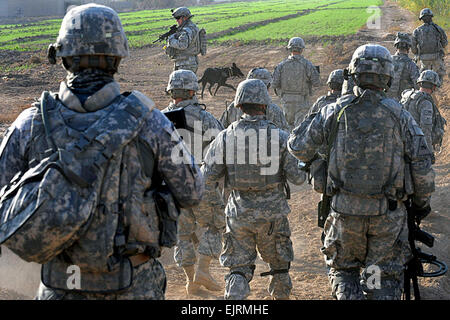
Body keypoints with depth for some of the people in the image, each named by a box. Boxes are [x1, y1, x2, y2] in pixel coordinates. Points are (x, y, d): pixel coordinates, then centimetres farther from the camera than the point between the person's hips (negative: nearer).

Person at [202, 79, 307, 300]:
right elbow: (297, 177, -9)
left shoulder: (225, 137, -6)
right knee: (280, 266, 19)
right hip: (272, 215, -1)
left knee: (239, 269, 6)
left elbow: (208, 176, -3)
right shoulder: (280, 137, -10)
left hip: (239, 214, 1)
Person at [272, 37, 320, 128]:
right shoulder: (307, 64, -9)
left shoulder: (282, 65, -3)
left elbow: (275, 84, -7)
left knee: (289, 123, 19)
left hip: (286, 99, 3)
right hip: (302, 100, -3)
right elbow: (316, 83, -9)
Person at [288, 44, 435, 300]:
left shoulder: (335, 112, -3)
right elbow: (422, 164, -4)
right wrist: (422, 200, 11)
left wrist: (312, 120, 22)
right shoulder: (399, 115, -4)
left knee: (343, 270, 19)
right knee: (385, 279, 10)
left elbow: (299, 148, 3)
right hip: (388, 212, 0)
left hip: (346, 209, 1)